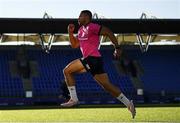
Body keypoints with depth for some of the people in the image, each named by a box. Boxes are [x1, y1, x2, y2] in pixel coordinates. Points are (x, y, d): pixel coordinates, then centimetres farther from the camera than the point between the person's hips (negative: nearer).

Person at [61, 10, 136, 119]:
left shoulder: (92, 27, -7)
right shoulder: (81, 30, 22)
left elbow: (108, 32, -12)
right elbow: (74, 45, 26)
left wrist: (117, 47, -15)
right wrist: (70, 32, 14)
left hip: (93, 59, -9)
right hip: (90, 60, 9)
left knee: (67, 70, -5)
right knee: (107, 85, 6)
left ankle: (74, 99, -3)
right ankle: (128, 103, 6)